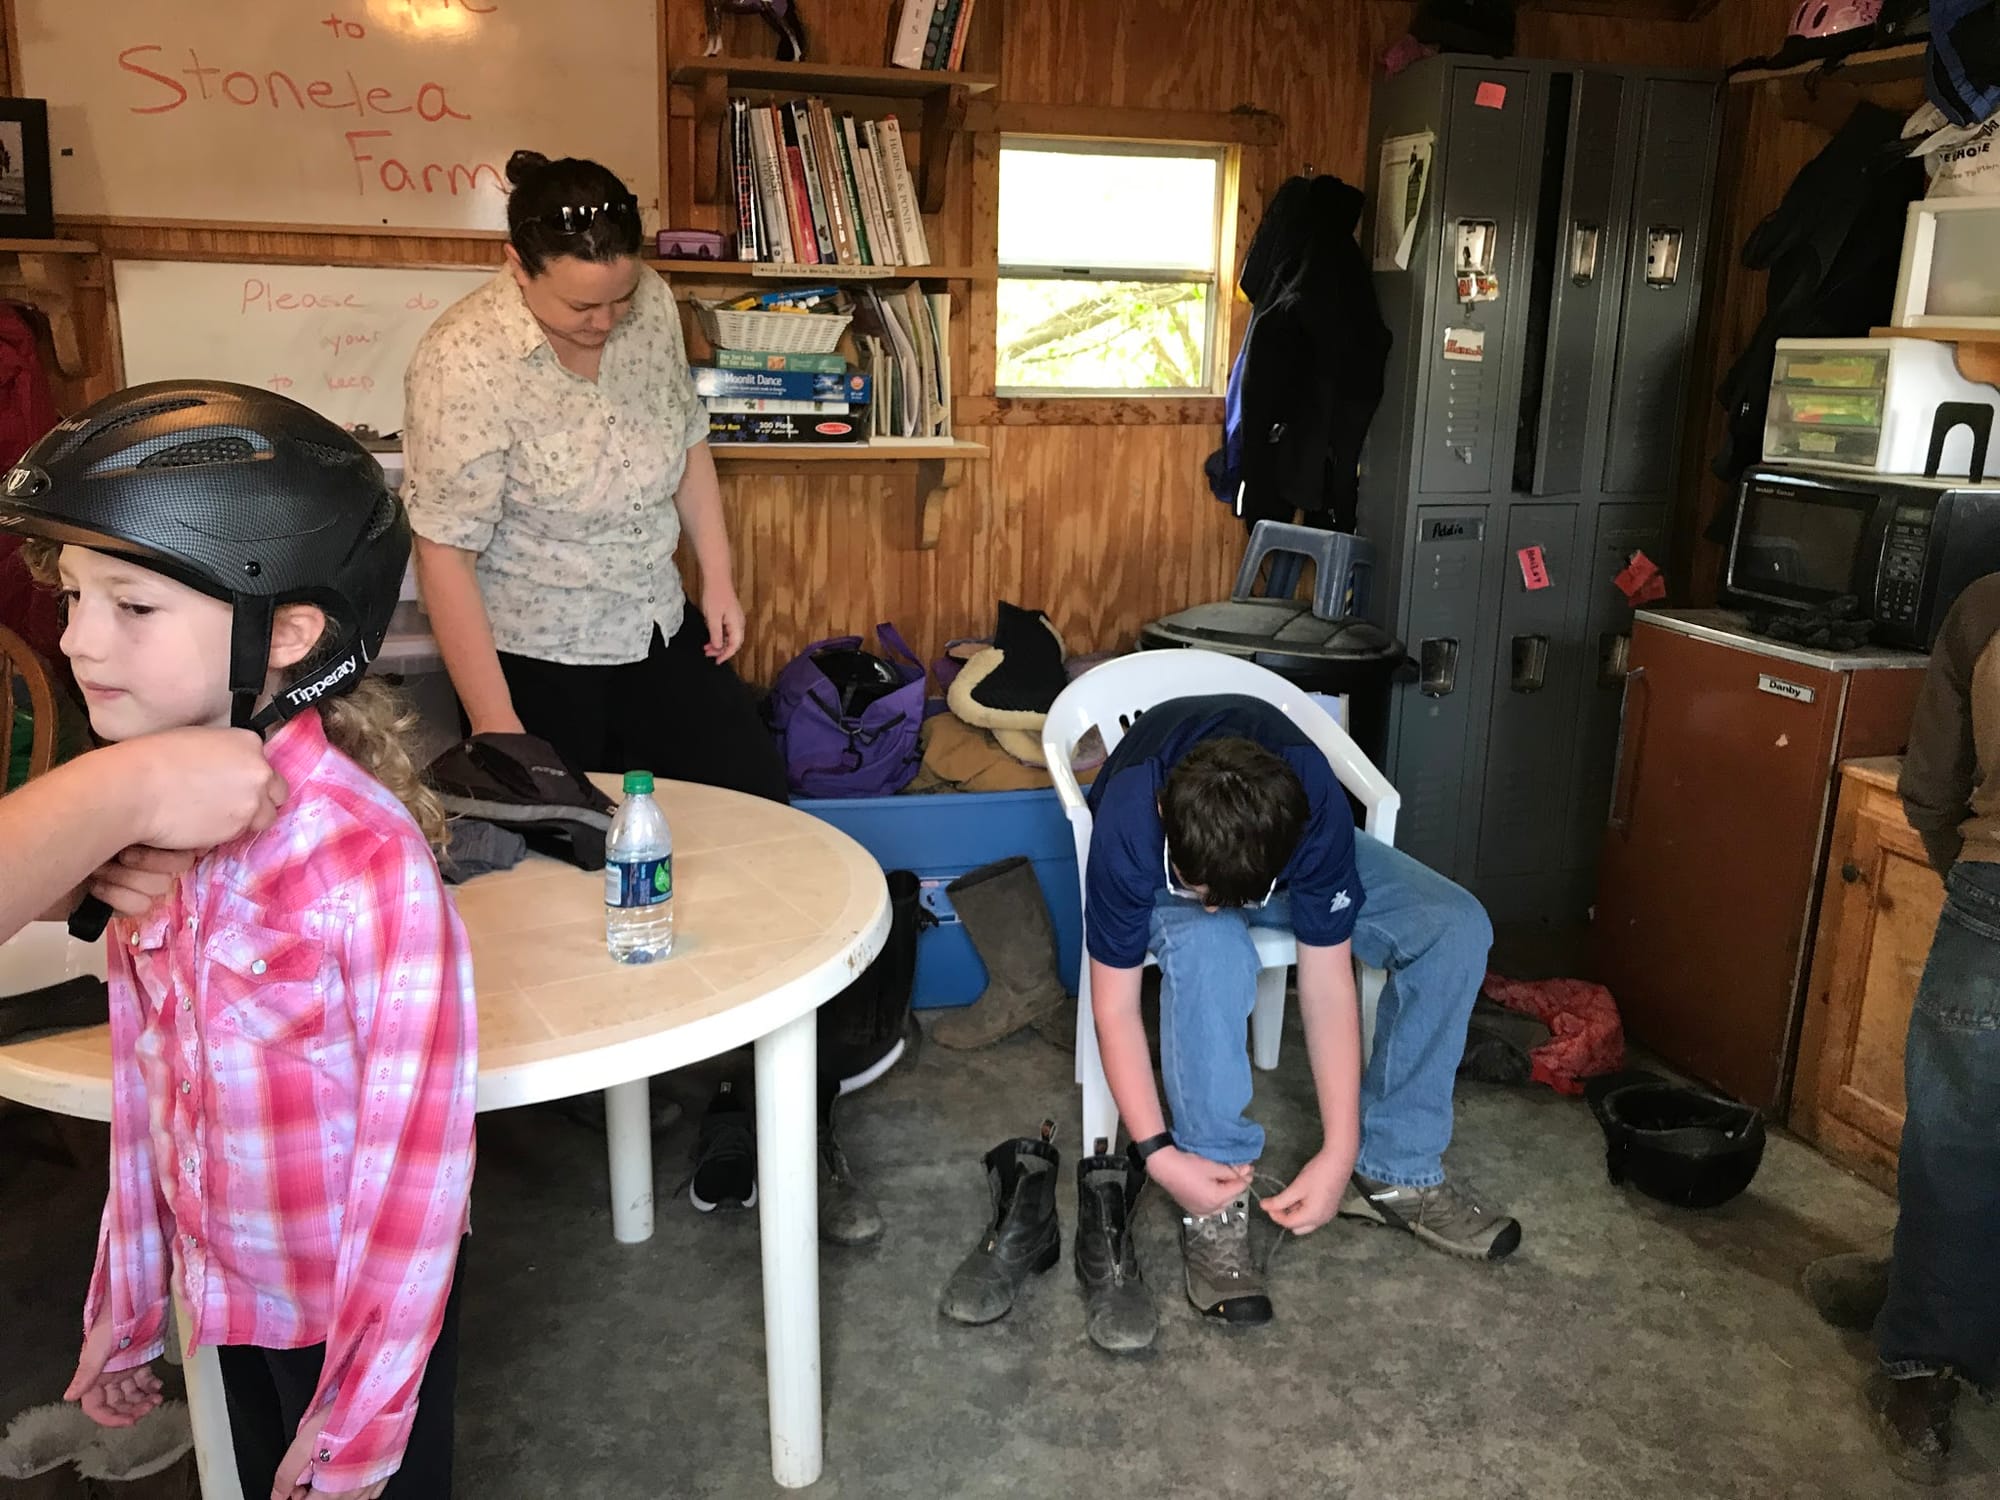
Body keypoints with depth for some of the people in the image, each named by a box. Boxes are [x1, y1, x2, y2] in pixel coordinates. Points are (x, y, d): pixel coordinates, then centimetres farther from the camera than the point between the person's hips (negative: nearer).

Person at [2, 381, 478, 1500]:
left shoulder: (365, 852, -26)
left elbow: (419, 1143, -21)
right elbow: (143, 1084, 5)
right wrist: (125, 1302, 12)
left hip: (366, 1303, -6)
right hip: (226, 1286, 6)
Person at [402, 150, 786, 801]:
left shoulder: (651, 302, -8)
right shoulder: (463, 363, -24)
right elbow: (446, 555, -23)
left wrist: (718, 577, 6)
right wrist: (496, 725, -21)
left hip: (659, 626, 6)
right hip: (535, 656, -5)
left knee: (757, 796, 9)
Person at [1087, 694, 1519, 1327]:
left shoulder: (1315, 807, -37)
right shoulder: (1126, 827, -40)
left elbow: (1327, 984, -29)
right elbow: (1114, 1005, -30)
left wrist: (1339, 1154, -30)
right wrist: (1159, 1154, -34)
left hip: (1282, 849, 3)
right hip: (1162, 872, -2)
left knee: (1457, 928, -20)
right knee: (1210, 951, -40)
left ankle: (1395, 1170, -6)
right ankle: (1216, 1203, -22)